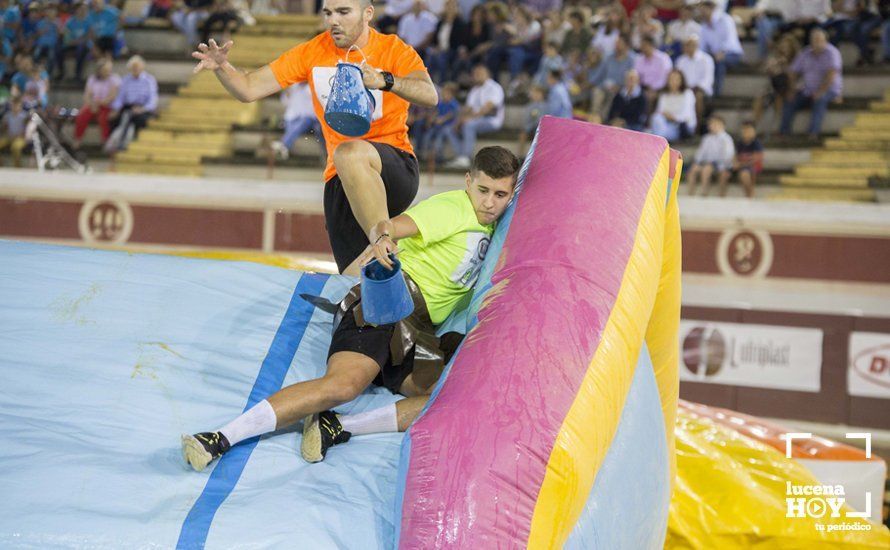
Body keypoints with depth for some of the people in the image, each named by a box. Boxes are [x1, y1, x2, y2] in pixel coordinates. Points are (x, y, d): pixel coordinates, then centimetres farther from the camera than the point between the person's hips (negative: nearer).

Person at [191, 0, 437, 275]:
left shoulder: (393, 49, -3)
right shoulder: (313, 52, 8)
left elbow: (429, 96, -22)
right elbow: (248, 89, 7)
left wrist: (385, 80, -40)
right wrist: (221, 67, -13)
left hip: (396, 167, -4)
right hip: (340, 179, 4)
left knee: (350, 153, -38)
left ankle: (385, 247, -35)